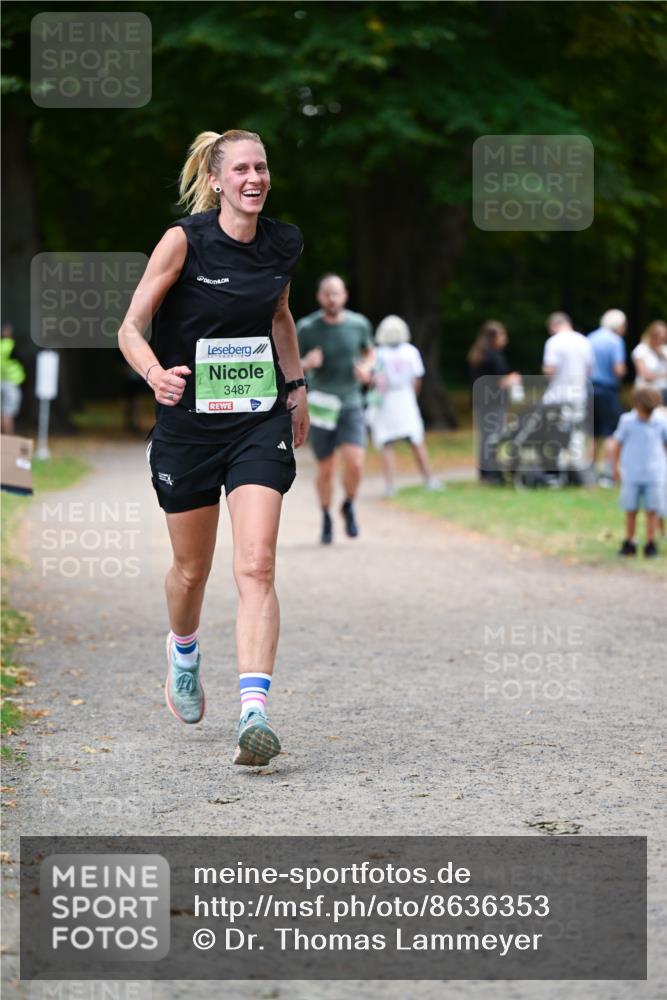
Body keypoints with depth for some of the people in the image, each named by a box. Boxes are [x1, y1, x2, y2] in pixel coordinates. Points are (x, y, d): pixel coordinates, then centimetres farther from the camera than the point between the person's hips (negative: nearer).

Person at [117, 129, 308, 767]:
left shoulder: (283, 243, 2)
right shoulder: (185, 240, -11)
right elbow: (131, 327, -12)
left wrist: (296, 387, 22)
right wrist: (156, 374, -31)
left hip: (259, 423, 2)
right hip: (188, 422, -2)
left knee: (256, 566, -14)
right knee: (192, 567, 14)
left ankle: (254, 715, -20)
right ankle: (182, 655, 47)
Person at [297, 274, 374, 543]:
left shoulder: (359, 324, -5)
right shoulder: (306, 328, -11)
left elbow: (369, 352, 15)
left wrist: (366, 367, -8)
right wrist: (306, 363, -27)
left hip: (351, 406, 1)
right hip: (320, 407, -1)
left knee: (354, 465, -16)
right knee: (325, 470, 8)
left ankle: (349, 507, 16)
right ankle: (326, 519, 34)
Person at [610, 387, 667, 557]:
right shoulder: (627, 421, -3)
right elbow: (617, 444, 6)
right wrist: (615, 468, 9)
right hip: (632, 474, 0)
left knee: (652, 510, -1)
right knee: (630, 510, 4)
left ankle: (651, 544, 7)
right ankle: (629, 543, 13)